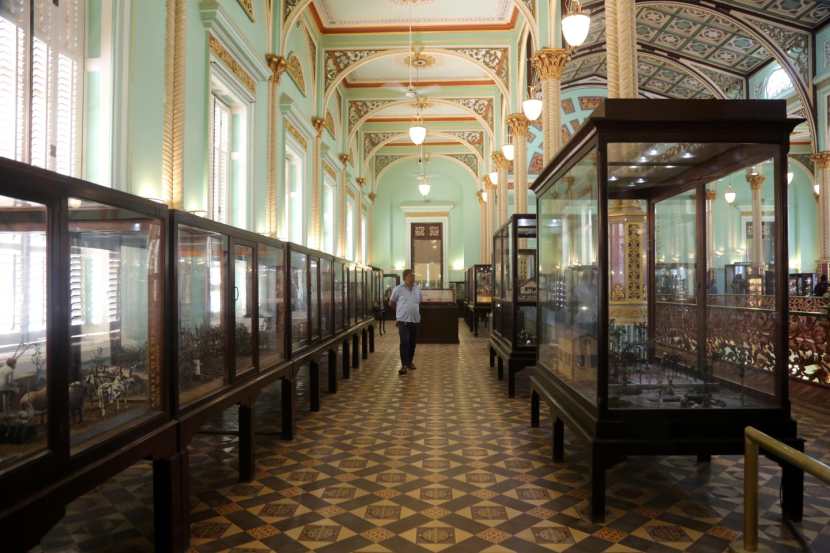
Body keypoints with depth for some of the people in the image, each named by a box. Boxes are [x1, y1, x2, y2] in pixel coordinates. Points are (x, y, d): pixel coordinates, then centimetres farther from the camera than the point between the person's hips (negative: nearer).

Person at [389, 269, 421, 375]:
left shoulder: (417, 289, 7)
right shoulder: (398, 289, -6)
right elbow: (391, 303, 6)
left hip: (415, 320, 5)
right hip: (403, 320, -5)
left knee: (412, 342, 11)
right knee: (404, 342, -11)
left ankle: (410, 362, 26)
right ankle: (404, 365, -8)